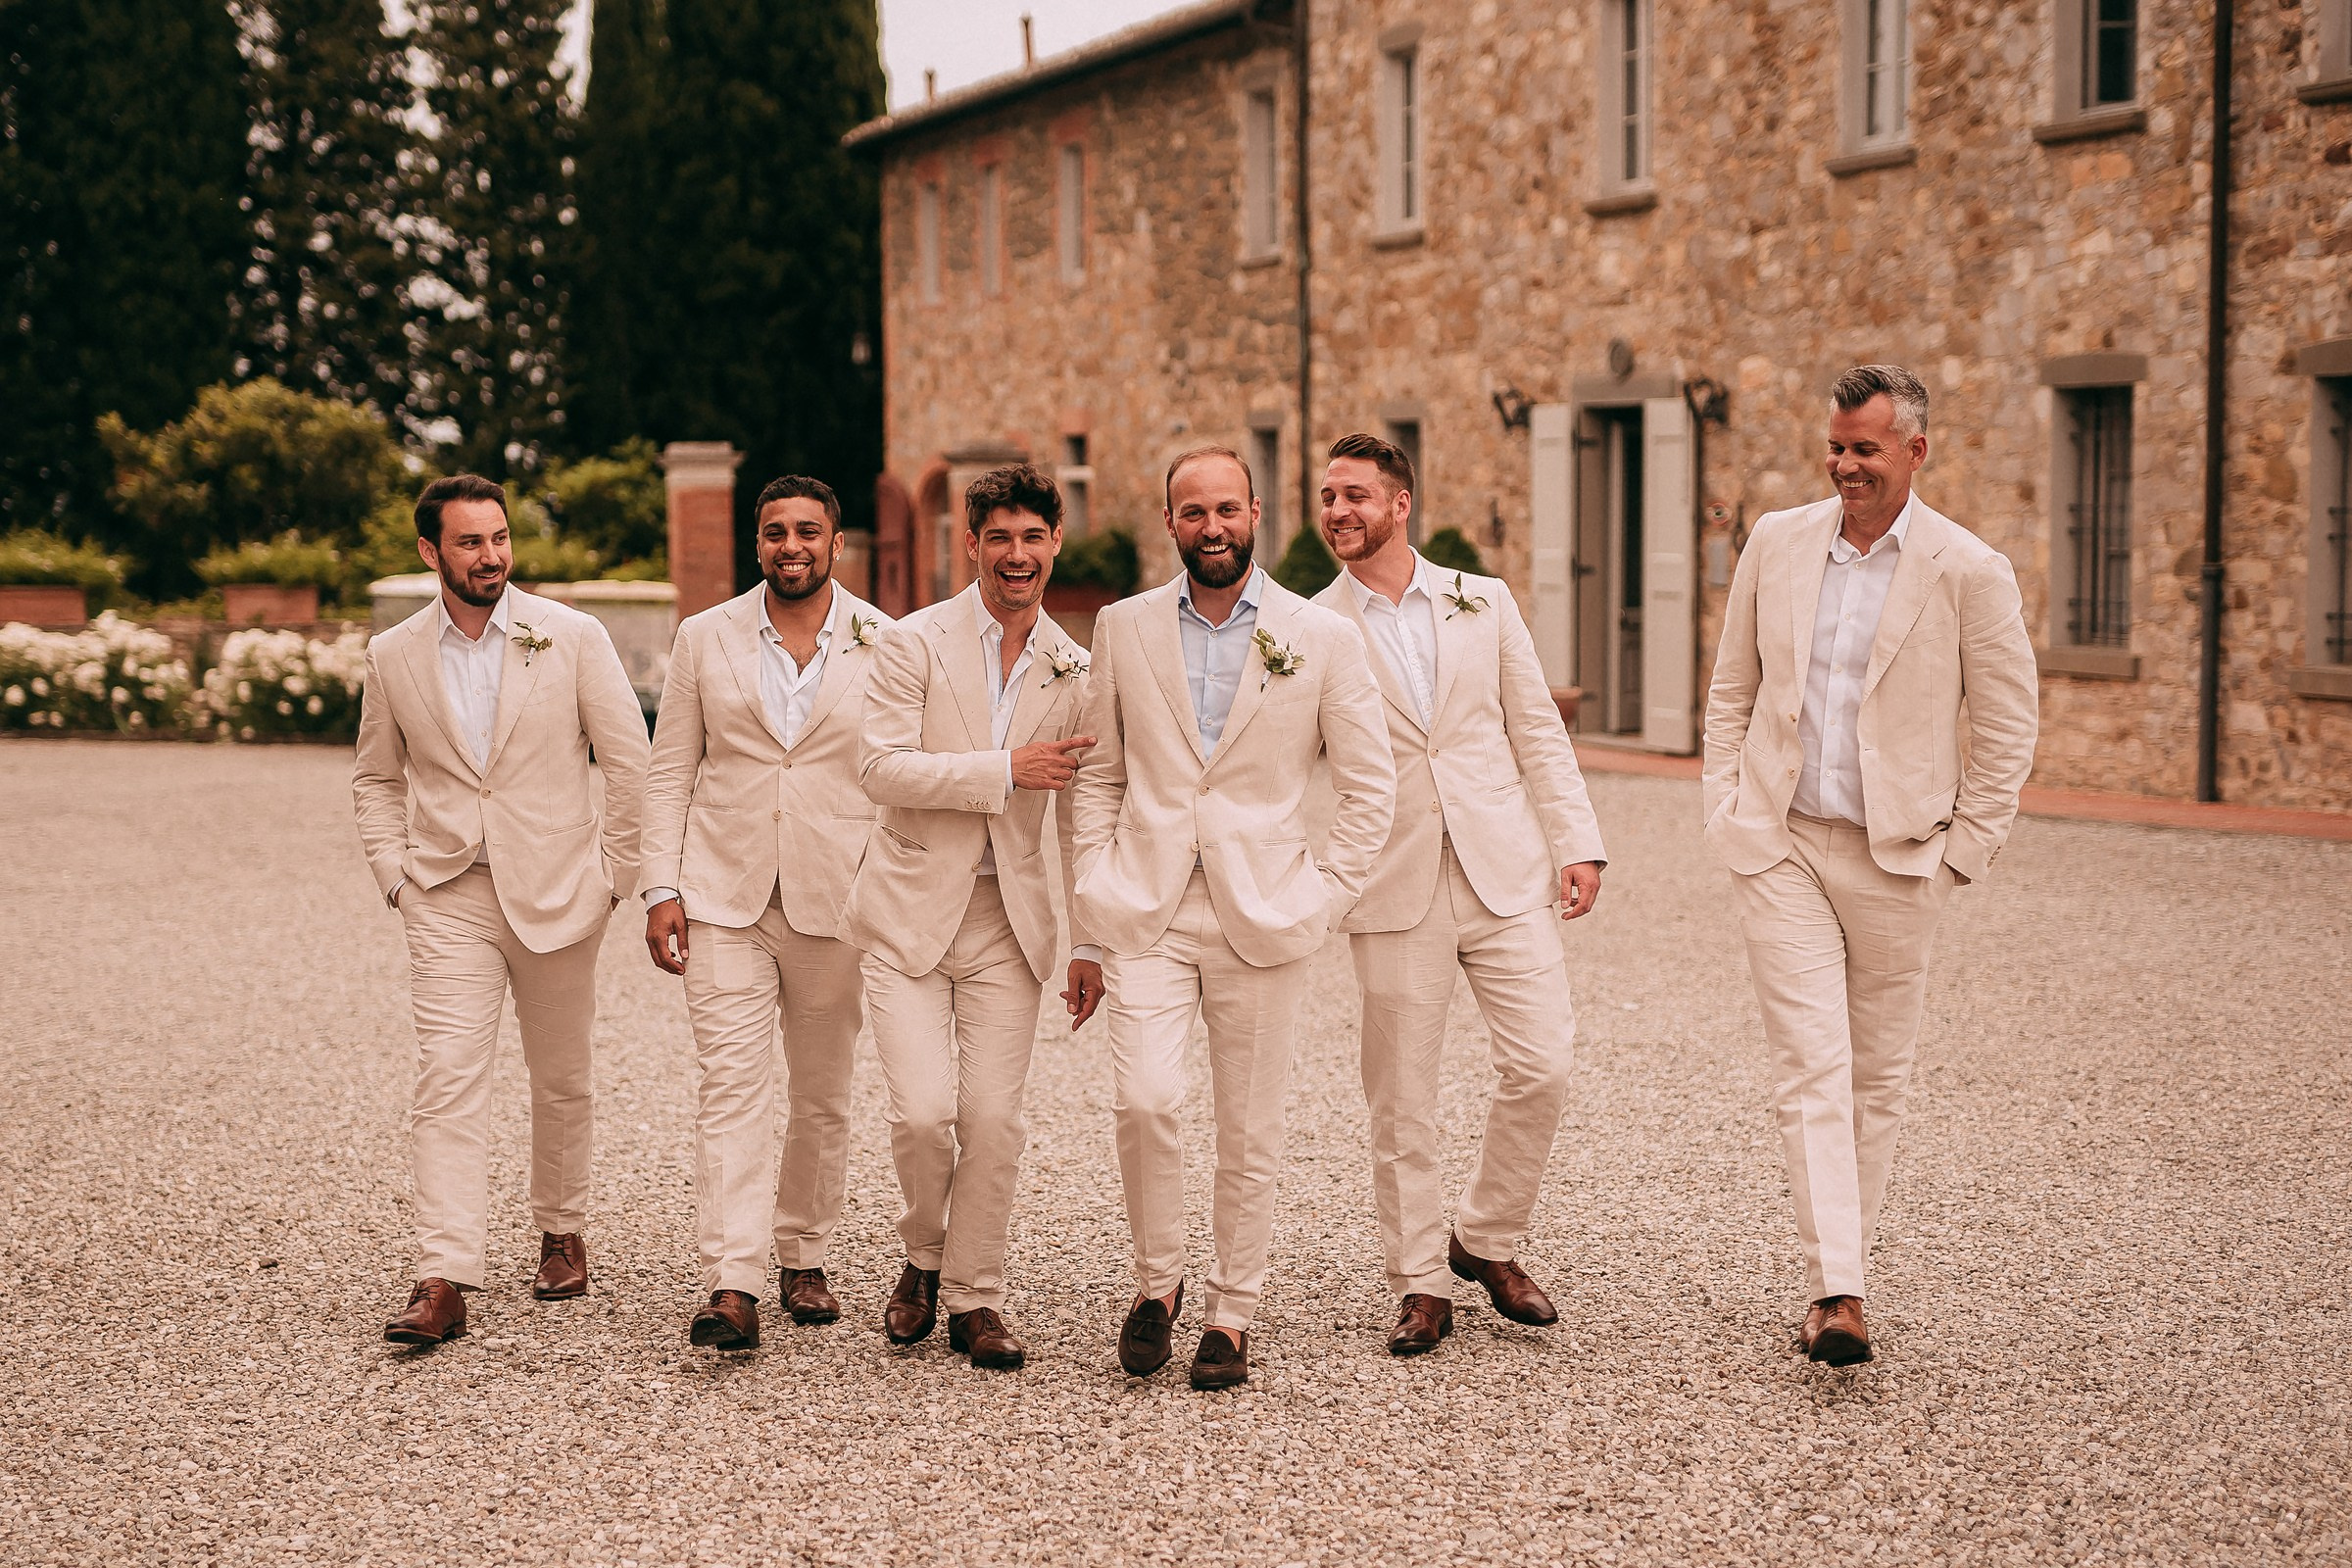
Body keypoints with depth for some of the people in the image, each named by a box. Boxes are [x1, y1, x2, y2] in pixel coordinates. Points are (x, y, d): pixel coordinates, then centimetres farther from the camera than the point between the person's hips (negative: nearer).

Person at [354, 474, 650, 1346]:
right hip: (448, 899, 0)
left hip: (557, 895, 0)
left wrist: (613, 876, -1)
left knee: (561, 1079, 11)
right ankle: (445, 1282, -15)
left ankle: (562, 1234, 32)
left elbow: (629, 761, 1)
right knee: (448, 1080, -11)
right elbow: (376, 778, 16)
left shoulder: (572, 639, -2)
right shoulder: (394, 658, 4)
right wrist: (393, 872, 3)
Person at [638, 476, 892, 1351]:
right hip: (724, 899, 0)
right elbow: (670, 772, 7)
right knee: (730, 1085, -10)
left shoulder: (885, 646, 2)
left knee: (822, 1095, 10)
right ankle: (732, 1287, -15)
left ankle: (802, 1257, 26)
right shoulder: (705, 639, 6)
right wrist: (662, 889, -1)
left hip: (836, 903, 0)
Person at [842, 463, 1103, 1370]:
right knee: (923, 1112, -11)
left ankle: (974, 1297, 15)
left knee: (993, 1119, -1)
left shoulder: (1073, 672, 8)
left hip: (1009, 921, 3)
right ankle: (923, 1258, 17)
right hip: (912, 912, -3)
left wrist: (1089, 945, 8)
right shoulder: (916, 644, -3)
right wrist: (1008, 769, -18)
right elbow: (882, 767, -15)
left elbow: (1080, 818, 11)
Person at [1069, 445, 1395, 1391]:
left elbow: (1369, 786, 5)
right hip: (1148, 912, 1)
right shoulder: (1123, 629, 7)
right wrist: (1098, 888, 3)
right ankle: (1156, 1281, 8)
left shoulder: (1323, 638, 2)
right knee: (1144, 1100, -15)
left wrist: (1323, 898, -3)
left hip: (1262, 917, 0)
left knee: (1250, 1130, 4)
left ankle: (1233, 1314, 19)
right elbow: (1097, 774, 12)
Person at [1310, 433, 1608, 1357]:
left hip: (1502, 870, 2)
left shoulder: (1483, 602, 9)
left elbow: (1536, 729, 10)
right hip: (1394, 886, -1)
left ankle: (1489, 1241, 17)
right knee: (1401, 1097, 1)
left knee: (1542, 1064, -5)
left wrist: (1577, 842, 2)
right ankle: (1421, 1286, 14)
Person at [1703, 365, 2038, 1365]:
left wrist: (1962, 853, -3)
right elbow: (1732, 692, 14)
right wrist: (1727, 810, 6)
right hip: (1780, 847, 1)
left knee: (1877, 1078, 8)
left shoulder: (1970, 572, -5)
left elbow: (2006, 729, 0)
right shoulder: (1777, 543, 5)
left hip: (1896, 858, -1)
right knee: (1811, 1070, -8)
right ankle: (1837, 1293, -13)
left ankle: (1841, 1273, 20)